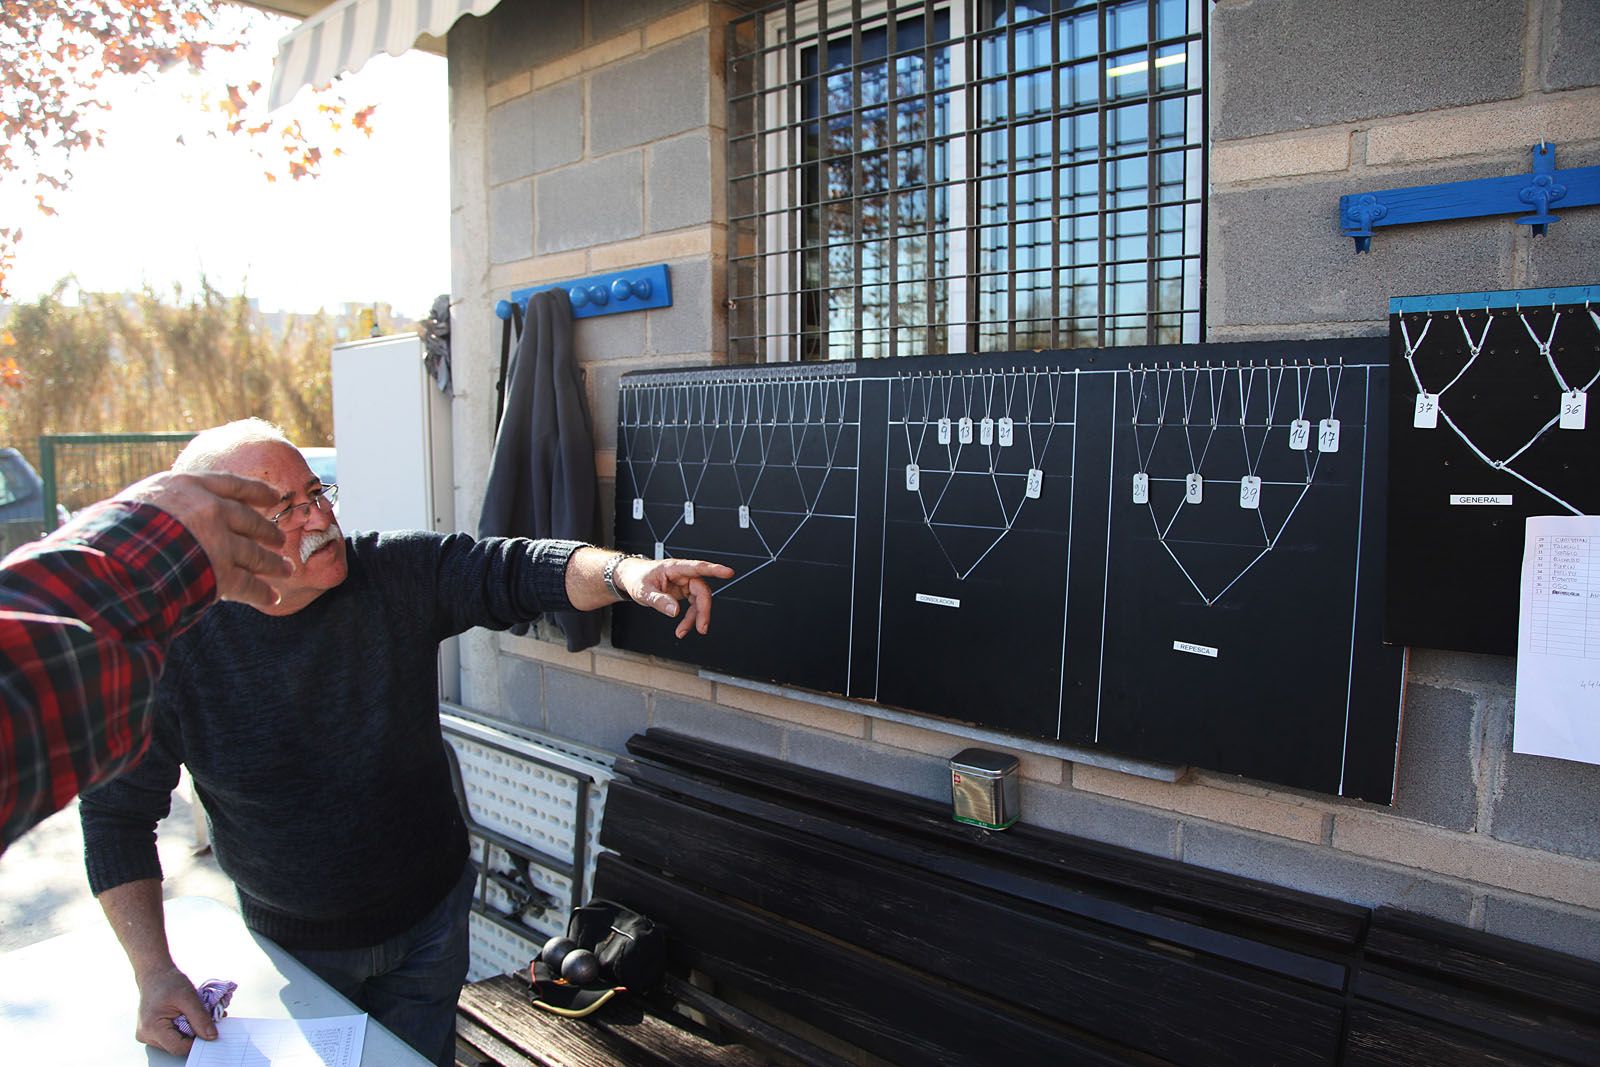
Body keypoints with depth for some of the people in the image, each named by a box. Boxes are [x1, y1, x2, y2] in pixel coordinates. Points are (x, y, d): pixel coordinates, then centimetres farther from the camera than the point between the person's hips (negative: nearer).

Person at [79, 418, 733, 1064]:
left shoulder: (398, 574, -15)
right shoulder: (172, 651, -19)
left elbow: (515, 571, -21)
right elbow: (117, 813, -10)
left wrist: (622, 572, -42)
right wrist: (153, 971, -15)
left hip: (429, 918, 2)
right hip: (295, 945, -1)